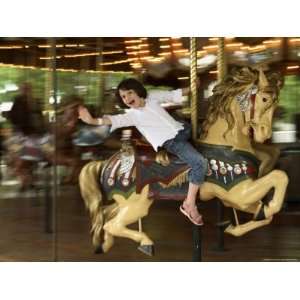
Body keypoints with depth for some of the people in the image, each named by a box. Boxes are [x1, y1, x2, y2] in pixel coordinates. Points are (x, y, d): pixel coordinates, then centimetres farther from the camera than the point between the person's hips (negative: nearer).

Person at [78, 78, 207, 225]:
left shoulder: (153, 96, 8)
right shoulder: (132, 115, -5)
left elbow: (174, 94, 16)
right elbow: (115, 120, -22)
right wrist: (92, 120, -37)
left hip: (183, 130, 6)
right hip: (171, 142, -6)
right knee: (200, 163, -26)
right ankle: (189, 205, -21)